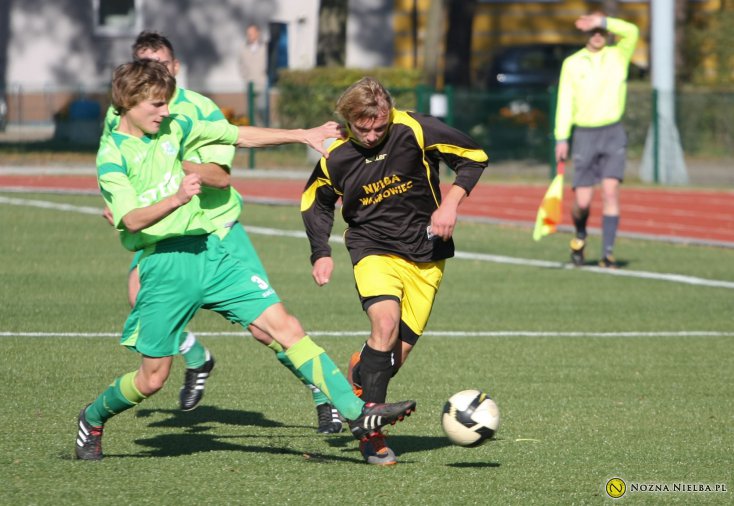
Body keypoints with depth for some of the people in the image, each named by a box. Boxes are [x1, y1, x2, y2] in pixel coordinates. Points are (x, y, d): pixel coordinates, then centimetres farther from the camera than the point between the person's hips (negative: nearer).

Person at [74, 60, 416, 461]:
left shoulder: (173, 128, 9)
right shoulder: (112, 155, -9)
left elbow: (240, 136, 17)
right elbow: (132, 220, -21)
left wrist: (302, 135, 15)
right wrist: (177, 199, -38)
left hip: (209, 251, 5)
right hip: (163, 266, -5)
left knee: (285, 326, -7)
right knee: (152, 377, 0)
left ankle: (357, 412, -11)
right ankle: (92, 419, 29)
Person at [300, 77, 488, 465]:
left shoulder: (416, 131, -13)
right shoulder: (336, 158, -6)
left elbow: (474, 157, -4)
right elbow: (314, 201, 14)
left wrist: (450, 203, -15)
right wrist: (321, 253, 4)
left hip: (425, 255, 1)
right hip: (374, 250, -1)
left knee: (397, 353, -2)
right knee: (386, 325, -27)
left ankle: (357, 375, 34)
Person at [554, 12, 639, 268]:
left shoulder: (618, 56, 6)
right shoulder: (571, 63, 6)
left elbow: (631, 32, -14)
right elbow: (565, 102, 4)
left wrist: (602, 21, -17)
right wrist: (561, 138, -2)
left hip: (613, 134, 0)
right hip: (585, 135, 0)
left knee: (611, 192, -13)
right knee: (582, 201, -3)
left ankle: (608, 253, -10)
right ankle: (580, 237, 29)